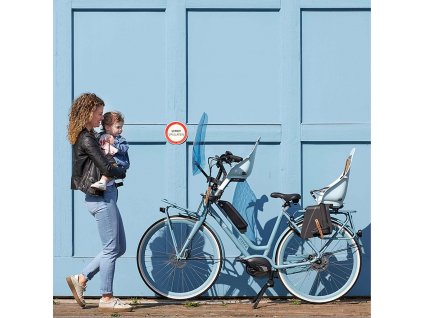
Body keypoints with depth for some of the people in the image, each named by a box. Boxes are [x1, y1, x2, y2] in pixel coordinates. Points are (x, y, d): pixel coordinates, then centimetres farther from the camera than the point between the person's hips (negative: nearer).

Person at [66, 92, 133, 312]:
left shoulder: (87, 136, 16)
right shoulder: (86, 139, -15)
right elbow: (106, 169, -19)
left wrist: (112, 165, 1)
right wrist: (122, 172, 0)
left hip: (105, 196, 10)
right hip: (100, 197, -10)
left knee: (119, 247, 12)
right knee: (111, 249, -4)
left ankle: (80, 279, 15)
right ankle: (107, 298, 3)